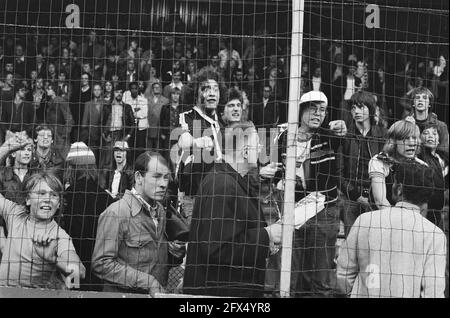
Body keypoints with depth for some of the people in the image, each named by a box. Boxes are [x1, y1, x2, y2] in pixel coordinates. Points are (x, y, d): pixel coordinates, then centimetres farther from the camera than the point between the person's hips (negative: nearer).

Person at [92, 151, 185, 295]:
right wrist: (148, 282, -19)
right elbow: (101, 264, -19)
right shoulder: (116, 213, -14)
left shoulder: (160, 210, 7)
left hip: (157, 294, 6)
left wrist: (175, 253, -2)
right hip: (123, 294, -6)